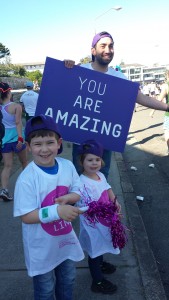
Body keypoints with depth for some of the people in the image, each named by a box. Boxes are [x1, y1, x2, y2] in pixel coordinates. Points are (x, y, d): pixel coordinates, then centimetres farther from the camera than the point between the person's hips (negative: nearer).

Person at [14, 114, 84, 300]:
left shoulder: (67, 166, -12)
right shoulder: (27, 178, -27)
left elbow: (78, 192, 1)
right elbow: (26, 216, -25)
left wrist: (68, 197, -22)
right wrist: (57, 211, -36)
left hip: (66, 238, 5)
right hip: (42, 247, -4)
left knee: (67, 280, 29)